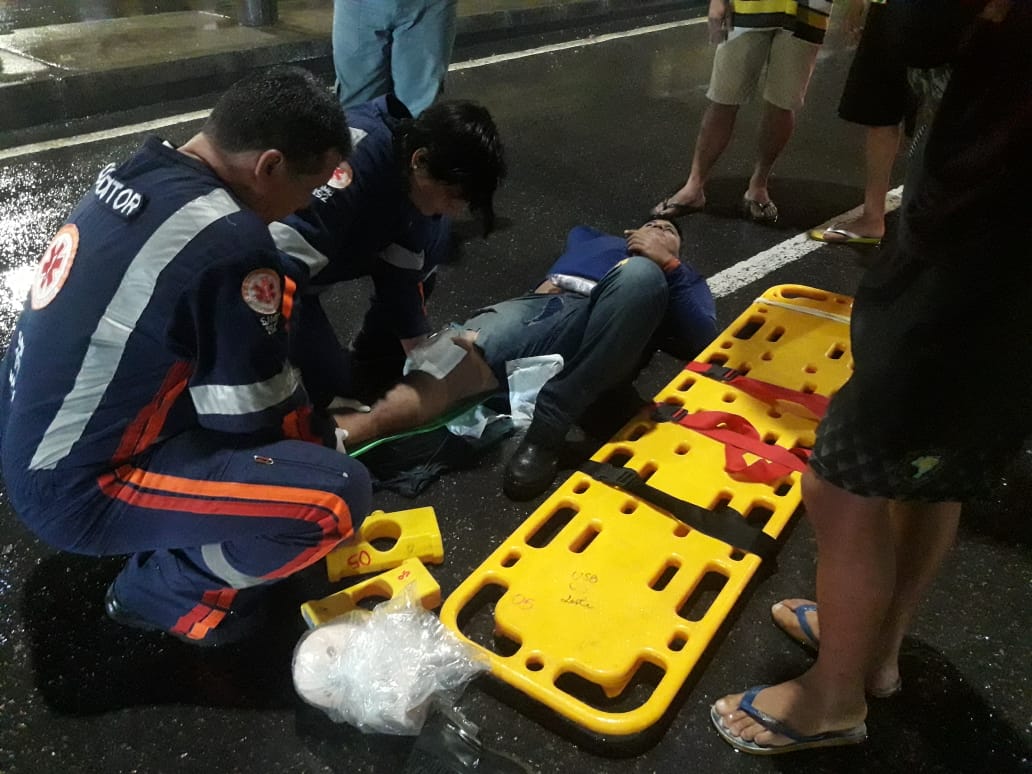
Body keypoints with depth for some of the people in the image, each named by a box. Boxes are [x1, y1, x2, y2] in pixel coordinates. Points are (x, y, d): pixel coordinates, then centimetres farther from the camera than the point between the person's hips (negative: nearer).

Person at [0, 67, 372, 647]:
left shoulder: (140, 176, -1)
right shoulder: (229, 244, -28)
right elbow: (258, 417, -17)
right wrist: (326, 436, 4)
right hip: (76, 491, -9)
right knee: (339, 495, -23)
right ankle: (163, 591, 2)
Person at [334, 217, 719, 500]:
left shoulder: (681, 278, 32)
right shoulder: (594, 239, 41)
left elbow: (700, 342, 15)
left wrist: (666, 264, 6)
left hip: (599, 335, -1)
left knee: (641, 273, -30)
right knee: (452, 364, -26)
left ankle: (547, 429, -34)